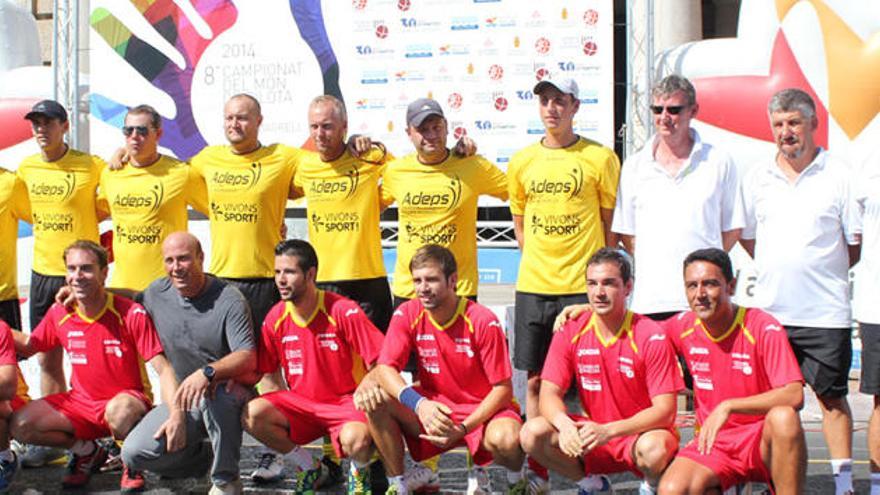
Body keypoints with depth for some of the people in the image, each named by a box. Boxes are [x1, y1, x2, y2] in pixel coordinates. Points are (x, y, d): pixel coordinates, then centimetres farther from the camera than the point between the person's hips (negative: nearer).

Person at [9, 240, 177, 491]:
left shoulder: (132, 314, -17)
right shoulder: (59, 313, -3)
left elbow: (163, 369, -21)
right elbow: (29, 345, 18)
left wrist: (176, 414, -35)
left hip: (127, 399, -5)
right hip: (81, 403, 5)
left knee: (119, 411, -40)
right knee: (20, 425, -15)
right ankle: (87, 451, 10)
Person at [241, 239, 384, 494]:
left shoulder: (344, 311, -16)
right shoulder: (275, 318, -2)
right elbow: (272, 374, 10)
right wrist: (280, 409, -4)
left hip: (347, 401, -5)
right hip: (302, 403, 5)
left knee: (354, 440, -37)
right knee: (252, 414, -21)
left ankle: (359, 469, 4)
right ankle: (308, 466, 4)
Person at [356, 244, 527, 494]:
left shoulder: (482, 321, -16)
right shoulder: (407, 314, -7)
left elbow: (503, 388, -14)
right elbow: (385, 368, -14)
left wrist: (463, 429, -26)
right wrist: (420, 404, -33)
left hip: (482, 409, -3)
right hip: (431, 408, 3)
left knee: (505, 438, -37)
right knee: (373, 398, -22)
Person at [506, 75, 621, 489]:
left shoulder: (600, 158, -2)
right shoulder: (522, 162, 9)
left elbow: (612, 223, 4)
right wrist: (539, 263, 10)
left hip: (583, 286, -4)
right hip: (533, 286, 4)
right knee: (535, 380, 8)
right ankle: (537, 468, 18)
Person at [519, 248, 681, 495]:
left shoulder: (651, 337, -14)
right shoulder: (570, 332, -3)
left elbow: (664, 410, -19)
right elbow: (549, 394, -7)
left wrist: (608, 430, -33)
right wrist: (565, 424, -31)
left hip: (641, 432, -3)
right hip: (592, 432, 4)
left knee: (654, 449, -38)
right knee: (532, 433, -21)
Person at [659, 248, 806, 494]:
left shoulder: (764, 328, -14)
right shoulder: (683, 326, 0)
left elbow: (794, 395, -24)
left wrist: (728, 407, -30)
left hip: (763, 441, -3)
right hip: (713, 442, 3)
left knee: (783, 417, -37)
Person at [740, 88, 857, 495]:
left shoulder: (839, 176, -1)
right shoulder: (756, 178, 8)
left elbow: (858, 243, 3)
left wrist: (820, 270, 1)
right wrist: (776, 270, 12)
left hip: (825, 312, -3)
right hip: (769, 309, 3)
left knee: (831, 396, 4)